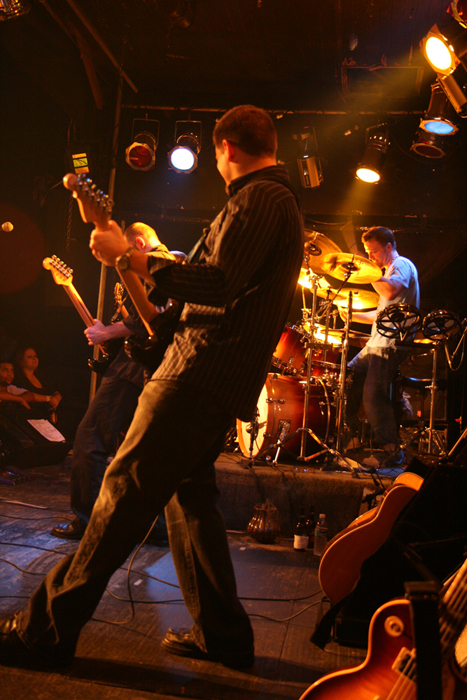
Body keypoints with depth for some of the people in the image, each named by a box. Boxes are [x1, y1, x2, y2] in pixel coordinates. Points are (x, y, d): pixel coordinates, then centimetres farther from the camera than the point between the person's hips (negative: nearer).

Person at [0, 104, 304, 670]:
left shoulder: (258, 198, -8)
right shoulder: (280, 201, 25)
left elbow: (219, 285, -21)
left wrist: (128, 258, -16)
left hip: (203, 369, -10)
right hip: (221, 375, 11)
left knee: (126, 489, -9)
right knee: (187, 490, 13)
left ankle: (47, 628, -1)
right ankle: (222, 634, 18)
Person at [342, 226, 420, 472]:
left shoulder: (403, 265, -5)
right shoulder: (389, 271, 25)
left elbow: (390, 292, -27)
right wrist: (353, 315, 16)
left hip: (391, 345, -10)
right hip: (375, 344, 10)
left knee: (373, 395, -17)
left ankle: (392, 452, -9)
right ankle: (349, 439, 21)